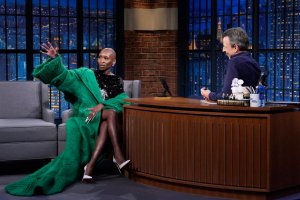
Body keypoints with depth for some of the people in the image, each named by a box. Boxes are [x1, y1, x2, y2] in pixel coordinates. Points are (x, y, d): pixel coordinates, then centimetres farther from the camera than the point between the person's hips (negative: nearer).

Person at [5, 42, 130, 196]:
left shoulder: (117, 81, 14)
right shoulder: (86, 74, 9)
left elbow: (122, 99, -4)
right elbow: (64, 75, -5)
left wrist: (102, 105, -20)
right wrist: (55, 59, -24)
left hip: (105, 119, 2)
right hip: (86, 117, -2)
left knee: (106, 125, -35)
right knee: (111, 113, -32)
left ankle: (89, 166, -43)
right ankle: (117, 155, -37)